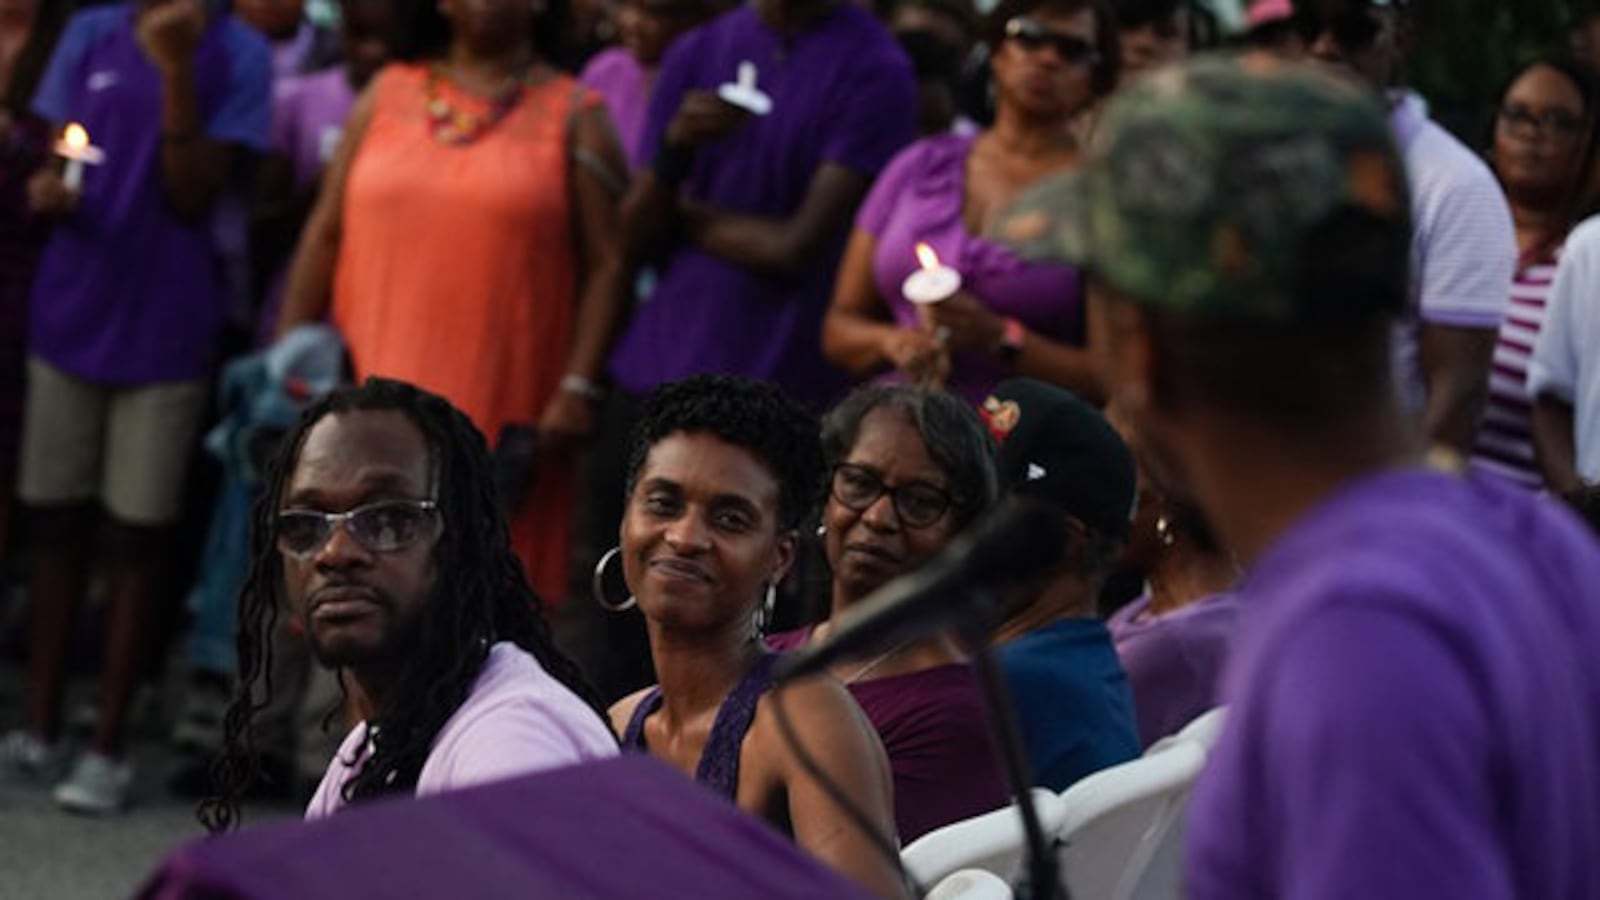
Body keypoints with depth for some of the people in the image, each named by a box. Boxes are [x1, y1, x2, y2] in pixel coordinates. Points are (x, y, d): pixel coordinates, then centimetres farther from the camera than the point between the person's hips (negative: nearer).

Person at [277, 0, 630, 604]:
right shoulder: (387, 95, 13)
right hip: (373, 401, 3)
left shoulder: (574, 116, 4)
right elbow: (325, 235, 13)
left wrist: (577, 388, -12)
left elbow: (606, 263, -2)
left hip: (498, 410, -3)